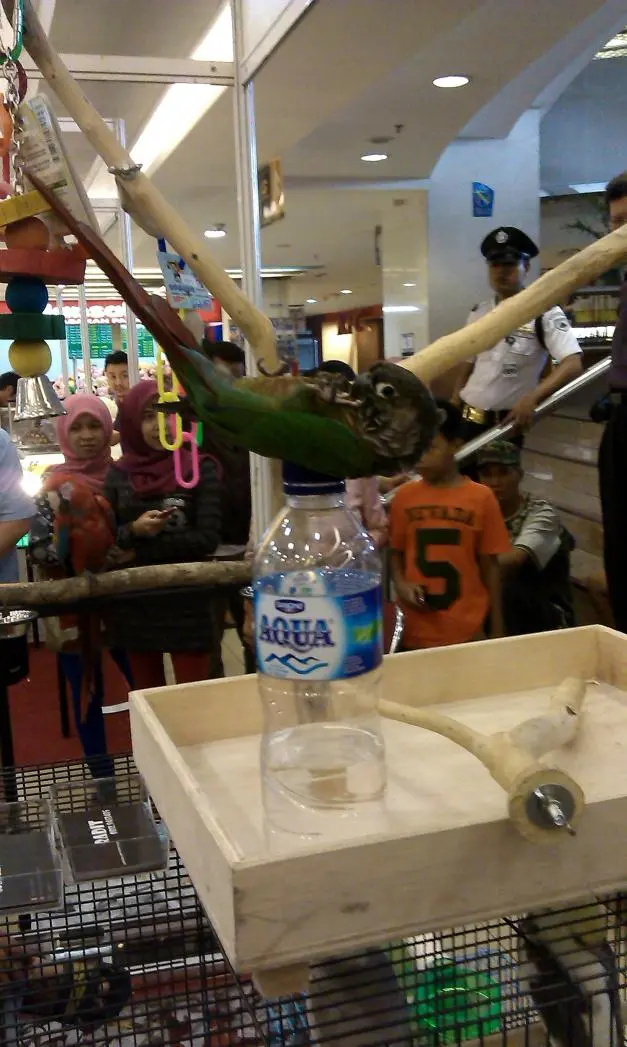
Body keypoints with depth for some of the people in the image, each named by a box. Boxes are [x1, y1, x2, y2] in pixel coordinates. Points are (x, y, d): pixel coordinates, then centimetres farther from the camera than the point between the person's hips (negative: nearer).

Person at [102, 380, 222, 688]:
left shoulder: (200, 468, -6)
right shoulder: (118, 474, 2)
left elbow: (207, 538, -13)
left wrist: (140, 551, -12)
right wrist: (133, 531, -19)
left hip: (187, 604, -3)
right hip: (133, 605, 3)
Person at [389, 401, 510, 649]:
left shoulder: (481, 498, -5)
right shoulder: (405, 495, 0)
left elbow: (489, 565, 0)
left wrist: (497, 628, 2)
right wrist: (401, 585, -10)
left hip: (467, 631, -1)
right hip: (416, 631, 1)